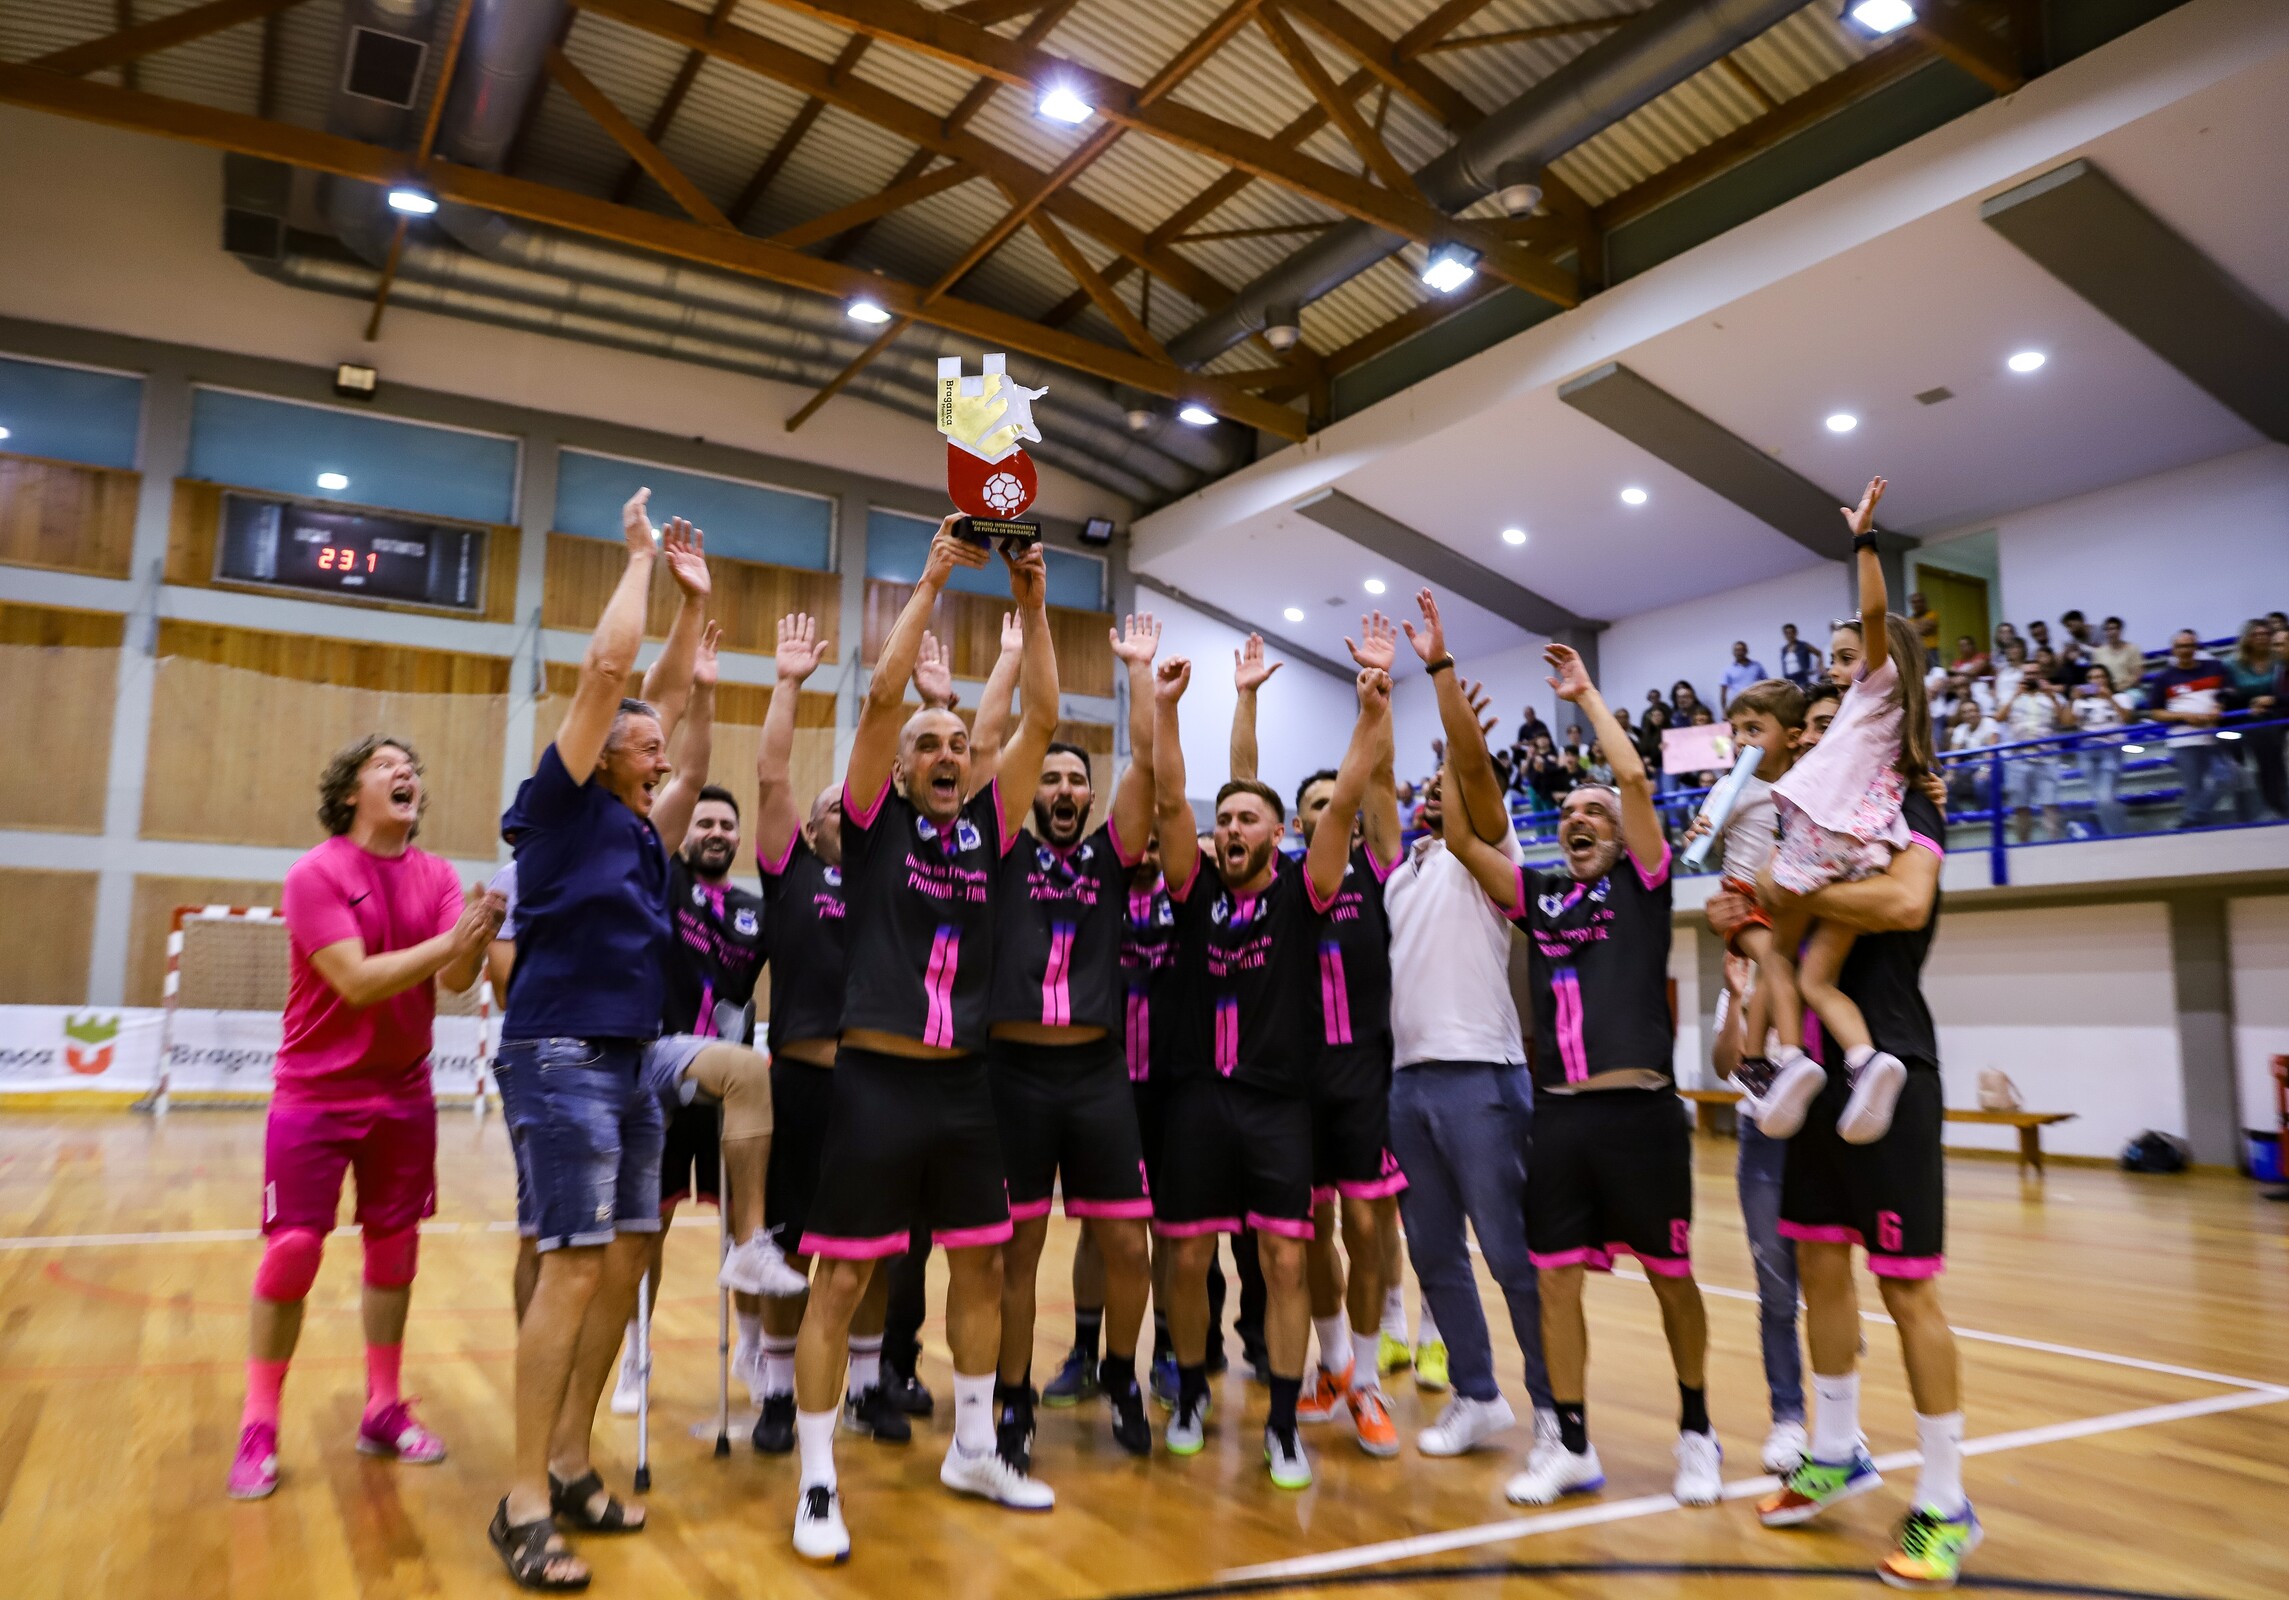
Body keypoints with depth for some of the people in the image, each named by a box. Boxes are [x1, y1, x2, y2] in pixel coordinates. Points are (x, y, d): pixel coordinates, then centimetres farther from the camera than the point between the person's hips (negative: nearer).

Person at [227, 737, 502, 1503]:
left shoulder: (435, 876, 0)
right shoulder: (315, 875, -12)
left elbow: (456, 978, -11)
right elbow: (358, 981, -22)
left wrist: (478, 939, -33)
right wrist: (449, 941, -32)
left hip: (403, 1091, 4)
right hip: (316, 1093, -4)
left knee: (394, 1246, 8)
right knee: (293, 1249, -4)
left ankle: (383, 1410, 21)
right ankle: (257, 1427, 12)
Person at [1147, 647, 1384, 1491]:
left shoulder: (1301, 892, 1)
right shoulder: (1196, 890, 5)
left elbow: (1343, 804, -10)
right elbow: (1169, 801, -6)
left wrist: (1372, 716, -20)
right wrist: (1165, 708, -14)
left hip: (1279, 1101, -1)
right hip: (1198, 1096, 2)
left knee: (1285, 1261, -2)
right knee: (1187, 1258, 8)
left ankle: (1284, 1423, 12)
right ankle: (1191, 1391, 30)